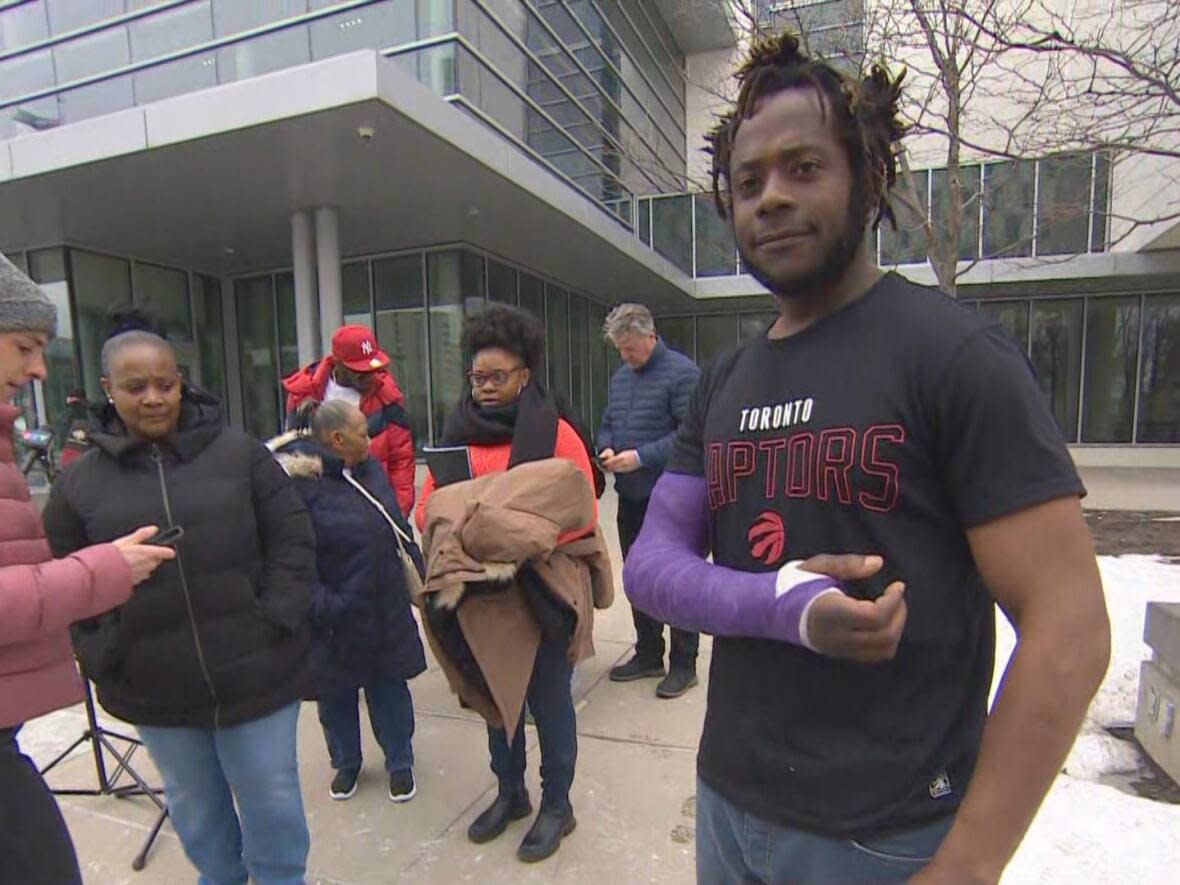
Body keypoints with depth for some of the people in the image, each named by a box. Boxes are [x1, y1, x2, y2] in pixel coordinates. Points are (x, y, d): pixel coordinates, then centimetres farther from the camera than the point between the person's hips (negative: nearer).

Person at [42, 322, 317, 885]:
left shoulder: (240, 455, -6)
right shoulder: (79, 481, -1)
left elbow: (293, 543, -5)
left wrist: (273, 622, -13)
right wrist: (104, 656, -7)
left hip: (257, 671, -2)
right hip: (154, 687, 2)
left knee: (271, 796, 14)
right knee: (193, 804, 23)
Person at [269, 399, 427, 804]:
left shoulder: (369, 468, 3)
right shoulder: (297, 483, -19)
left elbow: (397, 525, 11)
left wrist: (420, 573, 10)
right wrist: (321, 607, -20)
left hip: (387, 612, 5)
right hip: (335, 620, -4)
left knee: (389, 687, 16)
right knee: (336, 695, 17)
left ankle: (399, 762, 36)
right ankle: (345, 763, 42)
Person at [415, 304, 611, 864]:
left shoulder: (554, 433, -9)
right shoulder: (457, 433, 3)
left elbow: (581, 513, -12)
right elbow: (428, 508, 3)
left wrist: (522, 535, -24)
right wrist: (457, 532, -17)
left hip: (541, 593, -4)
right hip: (480, 595, 4)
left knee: (548, 701, 11)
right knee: (495, 694, 19)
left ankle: (557, 805, 32)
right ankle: (509, 792, 41)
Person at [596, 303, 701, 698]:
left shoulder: (682, 373, -12)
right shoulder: (619, 377, 12)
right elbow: (607, 424, 19)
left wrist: (642, 457, -23)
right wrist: (606, 448, -3)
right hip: (630, 496, 8)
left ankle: (683, 663, 19)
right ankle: (648, 654, 32)